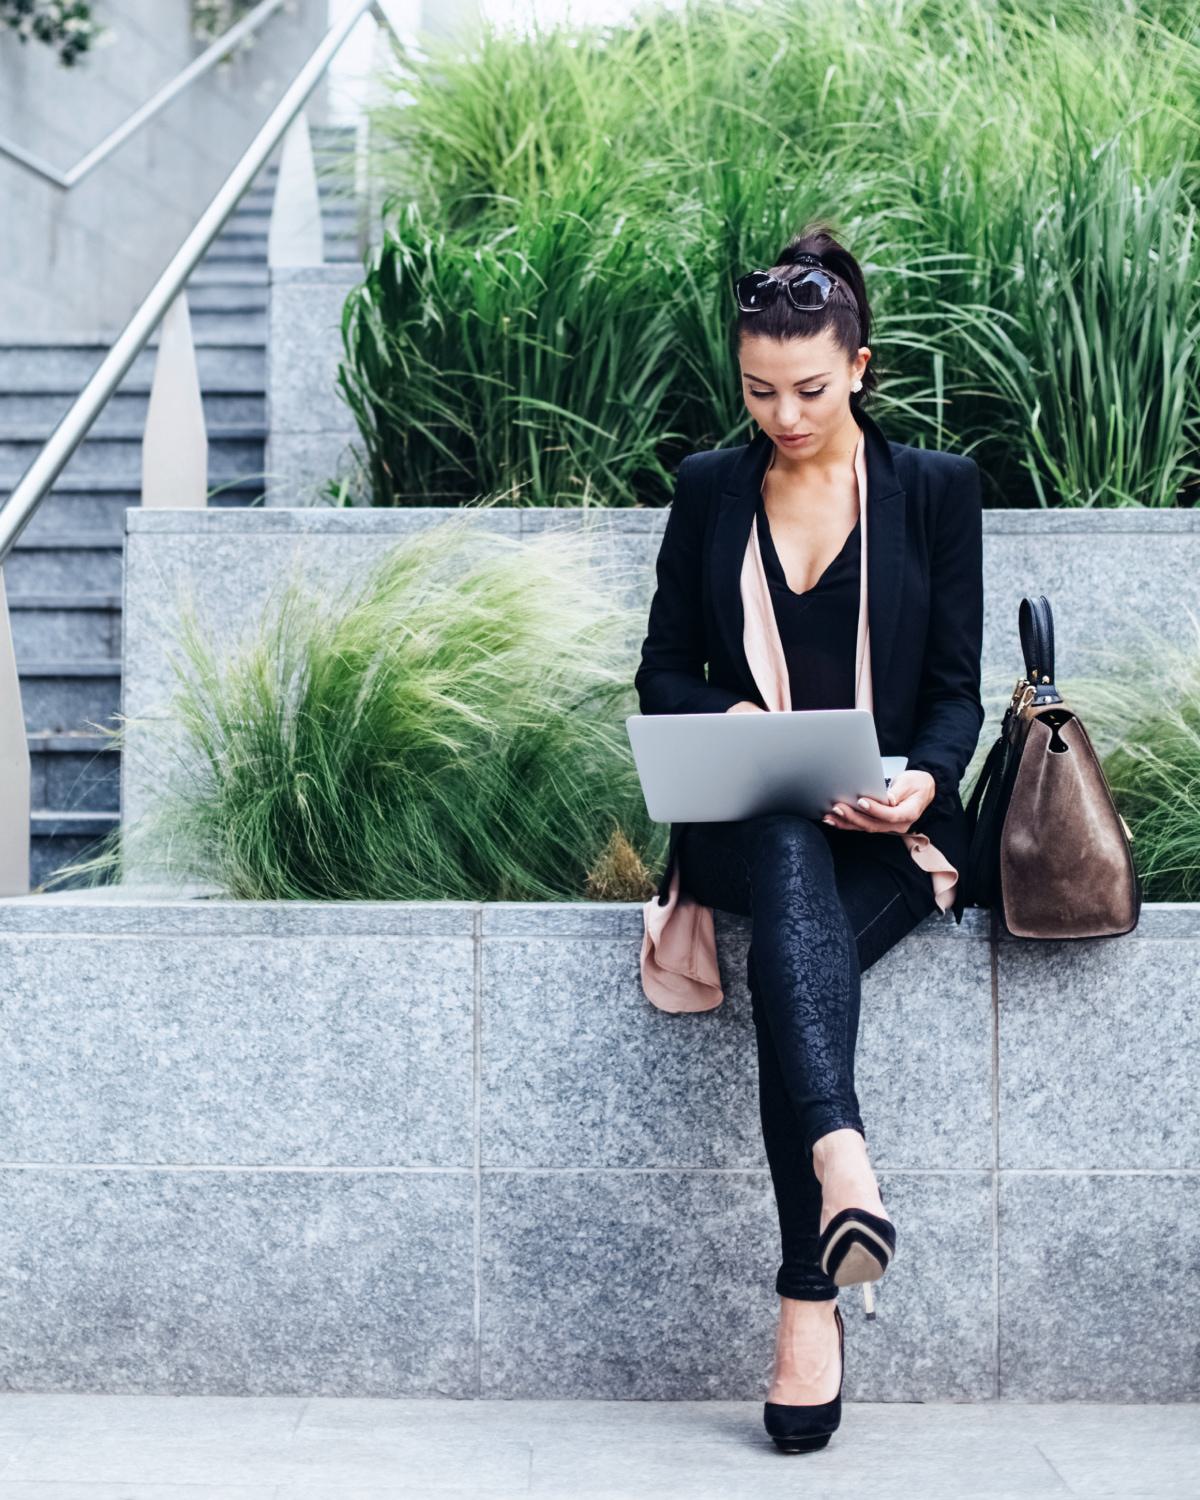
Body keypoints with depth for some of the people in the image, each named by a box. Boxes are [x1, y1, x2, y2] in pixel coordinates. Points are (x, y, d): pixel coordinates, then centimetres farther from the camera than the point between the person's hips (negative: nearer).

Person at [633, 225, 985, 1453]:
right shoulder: (710, 490, 13)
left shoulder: (935, 489, 8)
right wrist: (726, 718, -9)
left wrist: (924, 779, -16)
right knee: (794, 860, -39)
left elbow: (955, 691, 5)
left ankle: (808, 1305, -35)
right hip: (745, 817, 1)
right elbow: (662, 670, 14)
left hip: (886, 829, 0)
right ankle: (843, 1160, -58)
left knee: (799, 960, -34)